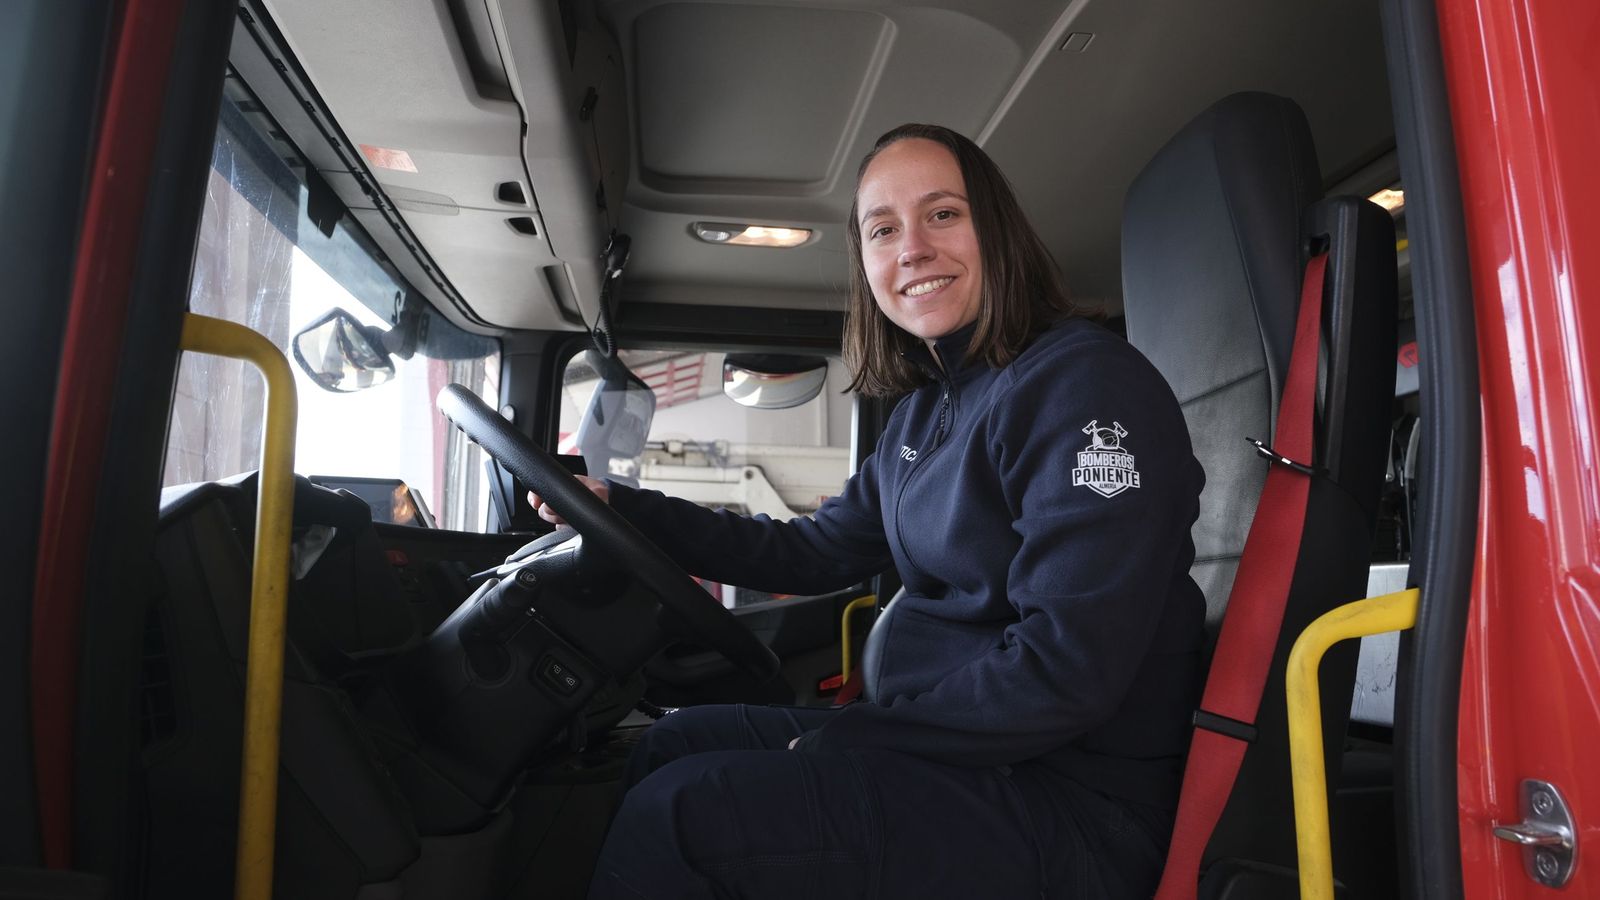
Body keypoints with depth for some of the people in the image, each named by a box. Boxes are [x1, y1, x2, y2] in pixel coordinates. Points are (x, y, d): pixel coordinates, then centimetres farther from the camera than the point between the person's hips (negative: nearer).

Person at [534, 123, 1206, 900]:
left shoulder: (1084, 385, -17)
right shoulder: (925, 410, 10)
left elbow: (1066, 670, -24)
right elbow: (811, 554, 16)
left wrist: (847, 737, -15)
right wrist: (624, 509, 11)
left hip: (1069, 806, -8)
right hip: (947, 745, 9)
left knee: (676, 811, -16)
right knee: (674, 745, 13)